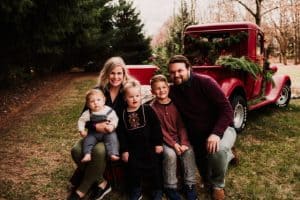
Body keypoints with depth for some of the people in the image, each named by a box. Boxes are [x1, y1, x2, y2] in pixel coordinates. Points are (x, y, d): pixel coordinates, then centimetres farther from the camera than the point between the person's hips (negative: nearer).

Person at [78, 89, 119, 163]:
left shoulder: (109, 110, -4)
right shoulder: (88, 113, 0)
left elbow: (115, 119, 0)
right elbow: (81, 120, 8)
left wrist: (112, 125, -20)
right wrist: (81, 130, -4)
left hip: (107, 132, -2)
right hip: (93, 133, 2)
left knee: (112, 138, -26)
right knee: (88, 139, -20)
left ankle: (113, 154, -30)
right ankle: (87, 155, -19)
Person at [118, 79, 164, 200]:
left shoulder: (147, 110, -5)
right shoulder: (123, 114, 1)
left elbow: (156, 127, -5)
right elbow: (121, 134, 2)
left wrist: (158, 143, -7)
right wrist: (124, 150, -2)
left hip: (149, 145, -2)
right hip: (133, 147, 2)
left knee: (154, 165, -1)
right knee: (132, 166, 1)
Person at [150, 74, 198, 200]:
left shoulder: (175, 104, 5)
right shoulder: (153, 108, -6)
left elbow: (181, 125, 1)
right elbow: (160, 130, -11)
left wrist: (184, 142, -13)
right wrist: (173, 144, -20)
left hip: (178, 137, 3)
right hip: (164, 140, -3)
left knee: (188, 151, -24)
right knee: (170, 154, -30)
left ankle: (189, 185, -11)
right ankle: (170, 188, -12)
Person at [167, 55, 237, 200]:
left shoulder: (204, 82, -19)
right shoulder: (172, 92, -6)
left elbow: (226, 109, -23)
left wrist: (216, 133, -36)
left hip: (221, 129, -5)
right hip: (197, 137, 5)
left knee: (217, 150, -40)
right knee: (206, 180, 11)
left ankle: (218, 185, -10)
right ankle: (225, 155, 37)